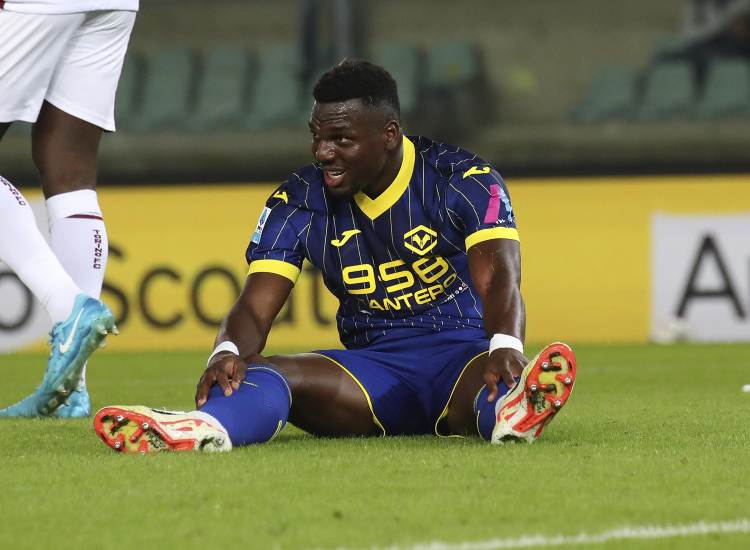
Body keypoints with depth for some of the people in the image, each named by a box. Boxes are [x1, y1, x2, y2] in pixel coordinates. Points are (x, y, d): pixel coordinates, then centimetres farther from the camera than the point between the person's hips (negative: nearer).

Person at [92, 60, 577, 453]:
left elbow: (499, 278, -21)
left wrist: (505, 347, -45)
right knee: (254, 373, -27)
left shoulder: (463, 181, -6)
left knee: (496, 381, -41)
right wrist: (228, 352, -31)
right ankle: (205, 428, -62)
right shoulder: (300, 202, 3)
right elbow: (256, 307, -5)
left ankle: (515, 411, -79)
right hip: (372, 365, 3)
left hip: (462, 353, -3)